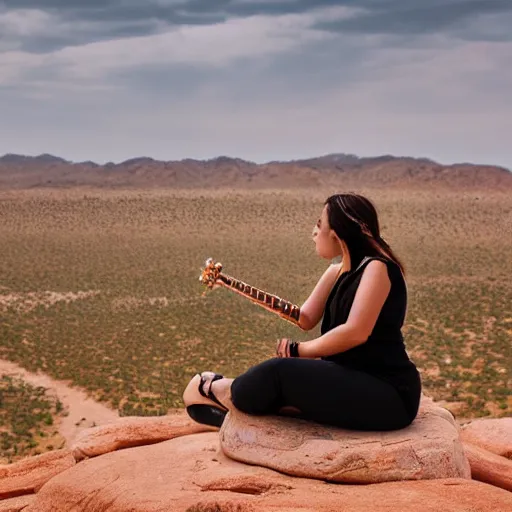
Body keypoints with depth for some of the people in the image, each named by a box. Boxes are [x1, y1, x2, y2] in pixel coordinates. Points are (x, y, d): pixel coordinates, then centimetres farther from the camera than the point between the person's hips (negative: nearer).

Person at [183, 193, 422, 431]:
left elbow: (355, 332, -25)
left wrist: (299, 349, -13)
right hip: (355, 381, 9)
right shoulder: (338, 272, 13)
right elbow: (305, 319, 10)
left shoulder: (377, 267, -15)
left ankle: (227, 393, 13)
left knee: (279, 370, -12)